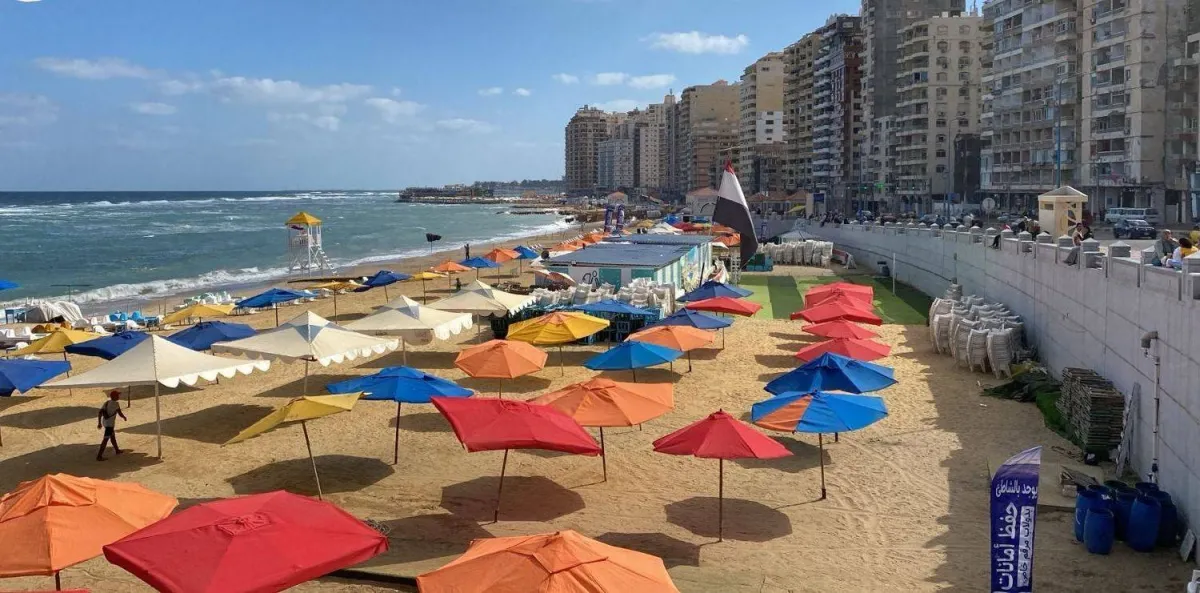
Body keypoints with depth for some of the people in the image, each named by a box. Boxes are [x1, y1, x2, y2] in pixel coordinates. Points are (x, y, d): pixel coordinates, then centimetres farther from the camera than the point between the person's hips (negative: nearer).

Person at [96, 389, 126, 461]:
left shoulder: (106, 403, 6)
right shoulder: (116, 403, -15)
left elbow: (99, 413, 3)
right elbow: (120, 414, -13)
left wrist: (99, 423, 6)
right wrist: (124, 417, 8)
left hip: (104, 422, 9)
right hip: (110, 424, -8)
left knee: (113, 436, 25)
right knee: (105, 439, -6)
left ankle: (117, 450, 41)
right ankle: (99, 456, -7)